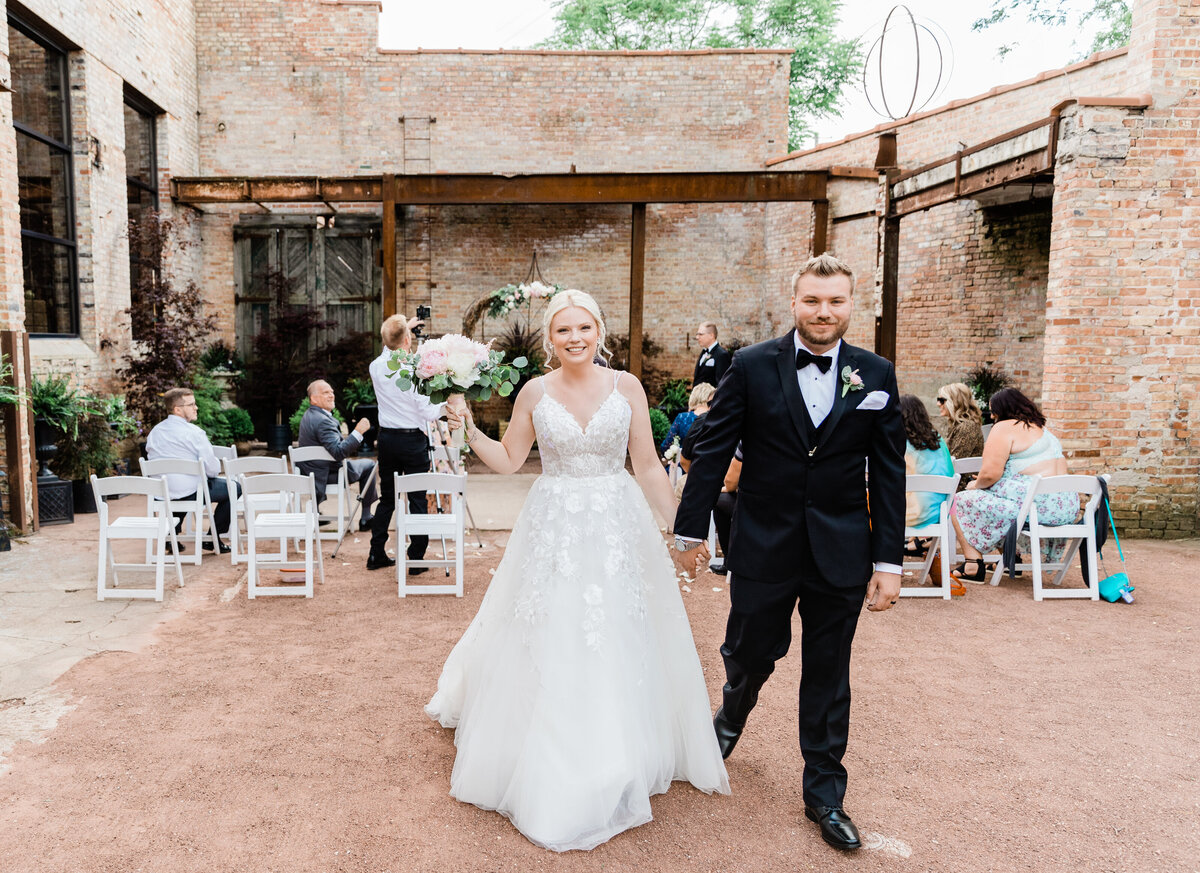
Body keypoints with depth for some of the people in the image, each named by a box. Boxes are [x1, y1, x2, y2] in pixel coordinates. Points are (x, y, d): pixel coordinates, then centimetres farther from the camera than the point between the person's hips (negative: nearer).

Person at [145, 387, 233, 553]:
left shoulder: (154, 431, 7)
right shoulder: (194, 433, -16)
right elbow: (213, 469, -16)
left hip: (159, 493, 8)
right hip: (190, 493, -8)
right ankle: (213, 539, 14)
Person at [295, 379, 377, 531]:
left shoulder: (308, 415, 8)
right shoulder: (323, 421, -25)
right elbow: (338, 452, -34)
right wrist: (358, 432, -34)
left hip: (308, 472, 9)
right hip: (326, 475, -9)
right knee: (369, 465, 8)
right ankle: (366, 518, 11)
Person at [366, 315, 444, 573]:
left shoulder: (377, 367, 0)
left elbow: (389, 352, 26)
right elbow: (429, 412, -14)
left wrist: (402, 329, 33)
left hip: (386, 438, 5)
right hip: (413, 440, -5)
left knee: (386, 498, 15)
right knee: (418, 499, 2)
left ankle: (376, 555, 20)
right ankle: (416, 559, 4)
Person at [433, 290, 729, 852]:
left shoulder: (626, 387, -2)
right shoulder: (535, 392, -1)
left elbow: (648, 466, 2)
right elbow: (508, 460, 7)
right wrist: (469, 431, -7)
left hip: (617, 528, 0)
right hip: (553, 529, 0)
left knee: (617, 647, 8)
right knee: (549, 648, 5)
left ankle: (616, 765, 29)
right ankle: (553, 773, 26)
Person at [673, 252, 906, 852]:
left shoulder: (876, 376, 0)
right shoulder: (752, 366, -5)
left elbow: (888, 474, 1)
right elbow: (713, 451, -3)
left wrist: (888, 561, -1)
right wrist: (690, 530, -2)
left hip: (840, 555, 1)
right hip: (763, 548, -1)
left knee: (828, 678, 12)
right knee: (749, 655, 13)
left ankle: (824, 794, 31)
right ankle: (732, 717, 49)